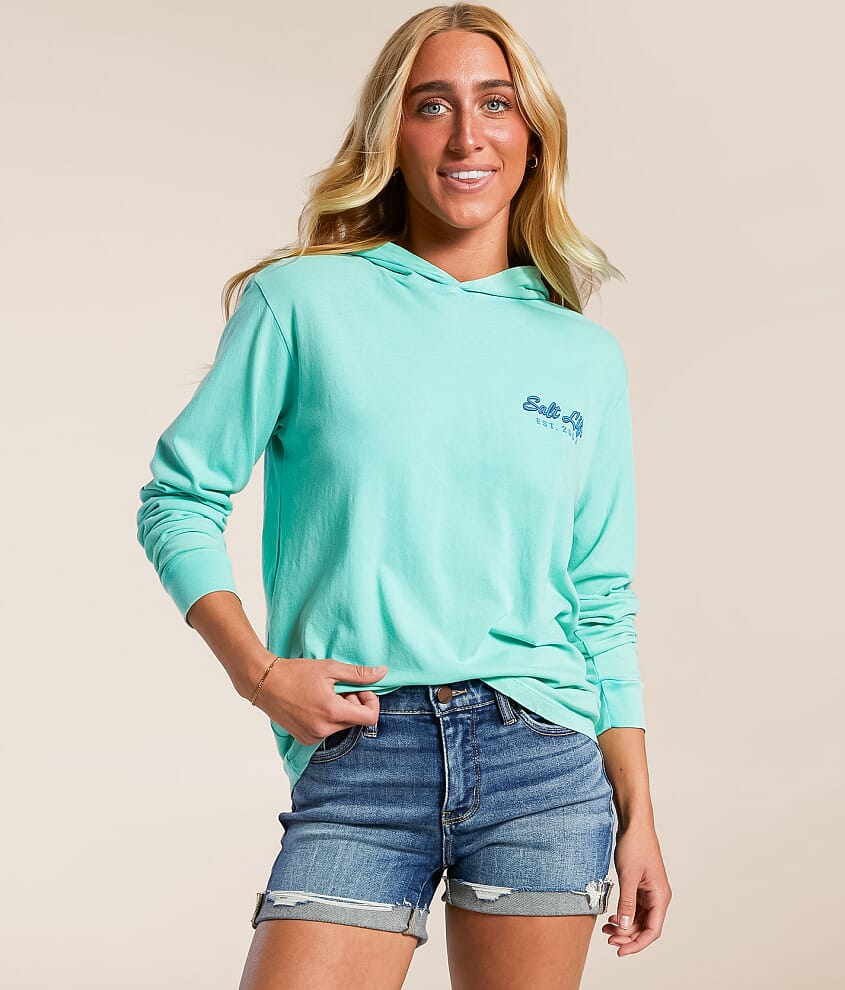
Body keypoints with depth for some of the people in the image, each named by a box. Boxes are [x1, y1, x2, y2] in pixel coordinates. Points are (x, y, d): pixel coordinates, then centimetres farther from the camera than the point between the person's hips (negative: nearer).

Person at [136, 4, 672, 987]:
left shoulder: (585, 355, 9)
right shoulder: (303, 303, 2)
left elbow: (601, 605, 11)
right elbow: (179, 499, 5)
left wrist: (638, 816, 9)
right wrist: (257, 669, -8)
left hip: (544, 759, 2)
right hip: (359, 762, -2)